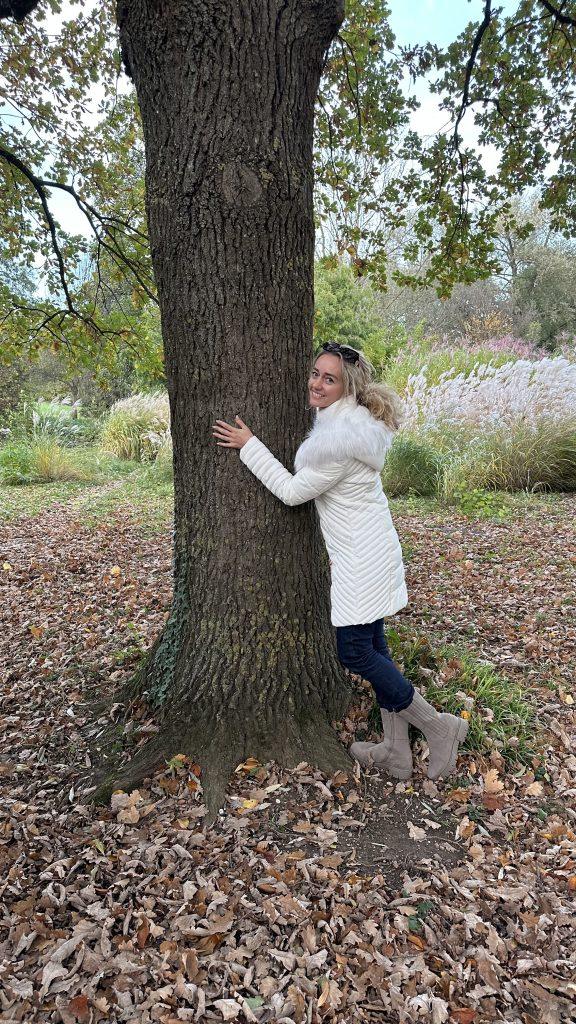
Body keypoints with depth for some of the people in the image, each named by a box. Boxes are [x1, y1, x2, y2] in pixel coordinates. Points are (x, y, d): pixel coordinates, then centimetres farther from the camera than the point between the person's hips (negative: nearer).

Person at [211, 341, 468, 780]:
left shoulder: (340, 439, -25)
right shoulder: (353, 420, 8)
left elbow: (293, 491, -17)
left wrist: (248, 445, -11)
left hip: (362, 560, -10)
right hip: (368, 551, 10)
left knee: (354, 651, -1)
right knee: (372, 646, 14)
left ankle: (439, 727, 13)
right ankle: (397, 751, 25)